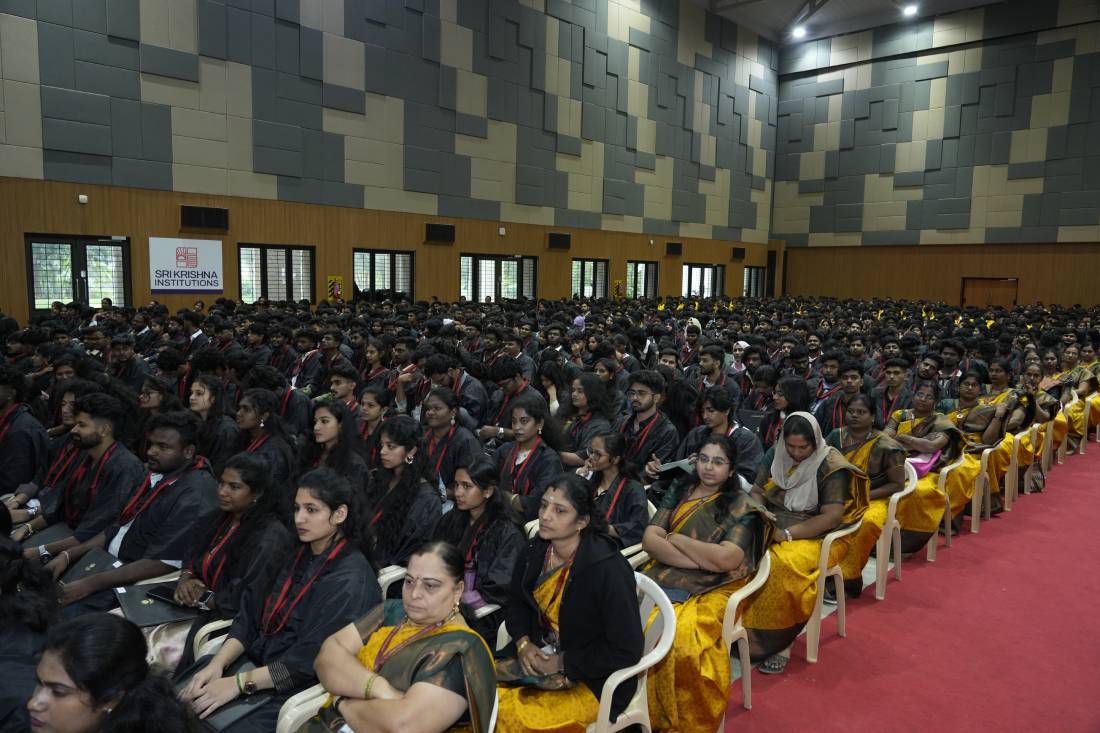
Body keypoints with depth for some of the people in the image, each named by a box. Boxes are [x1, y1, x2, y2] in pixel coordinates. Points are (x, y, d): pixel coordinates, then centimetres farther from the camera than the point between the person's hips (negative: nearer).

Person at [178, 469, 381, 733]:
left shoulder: (350, 580, -18)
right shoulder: (299, 555, 7)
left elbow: (310, 659, -21)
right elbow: (251, 614, 4)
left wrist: (239, 682, -20)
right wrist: (218, 663, -10)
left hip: (291, 690, -7)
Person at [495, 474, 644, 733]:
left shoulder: (609, 570, -26)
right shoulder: (536, 551, -6)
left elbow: (627, 651, -22)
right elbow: (515, 602, 10)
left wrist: (564, 663, -19)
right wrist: (523, 642, -9)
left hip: (591, 680, -6)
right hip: (539, 657, 6)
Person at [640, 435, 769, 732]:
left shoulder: (742, 507, 1)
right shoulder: (679, 490, 12)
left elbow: (726, 559, -13)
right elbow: (649, 539, 2)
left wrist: (675, 539, -4)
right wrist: (702, 560, -10)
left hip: (710, 590, -3)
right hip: (661, 578, 4)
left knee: (681, 640, -32)